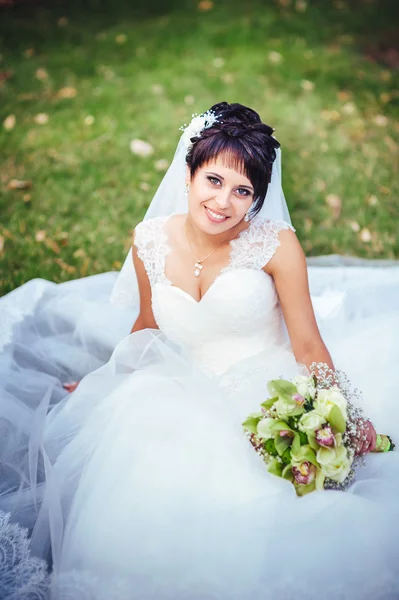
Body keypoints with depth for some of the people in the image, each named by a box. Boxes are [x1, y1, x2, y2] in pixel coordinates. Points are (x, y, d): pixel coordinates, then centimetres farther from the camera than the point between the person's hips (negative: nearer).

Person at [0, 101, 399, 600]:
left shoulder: (276, 245, -10)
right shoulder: (150, 242, -1)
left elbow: (309, 343, -8)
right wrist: (107, 386, 23)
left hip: (266, 393, -2)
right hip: (187, 396, 3)